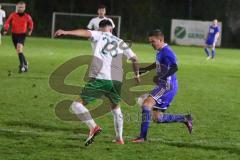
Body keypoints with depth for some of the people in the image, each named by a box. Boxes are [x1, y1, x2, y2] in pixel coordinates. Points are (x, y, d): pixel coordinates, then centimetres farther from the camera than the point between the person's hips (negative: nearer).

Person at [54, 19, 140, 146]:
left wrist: (66, 32, -20)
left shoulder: (99, 35, 12)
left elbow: (86, 32, -8)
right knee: (116, 107, 30)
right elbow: (134, 59, 22)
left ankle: (93, 127, -22)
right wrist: (137, 75, 39)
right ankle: (119, 138, 30)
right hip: (116, 81, 4)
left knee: (77, 104, -1)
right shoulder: (120, 42, 22)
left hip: (99, 79, -4)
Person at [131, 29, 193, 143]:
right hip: (164, 86, 10)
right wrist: (144, 69, 33)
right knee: (157, 118, 8)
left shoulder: (167, 52, -15)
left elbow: (174, 68, -29)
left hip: (168, 86, -10)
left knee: (146, 103, -23)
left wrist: (160, 77, -31)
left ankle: (143, 136, -27)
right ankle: (185, 119, 19)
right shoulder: (160, 52, 16)